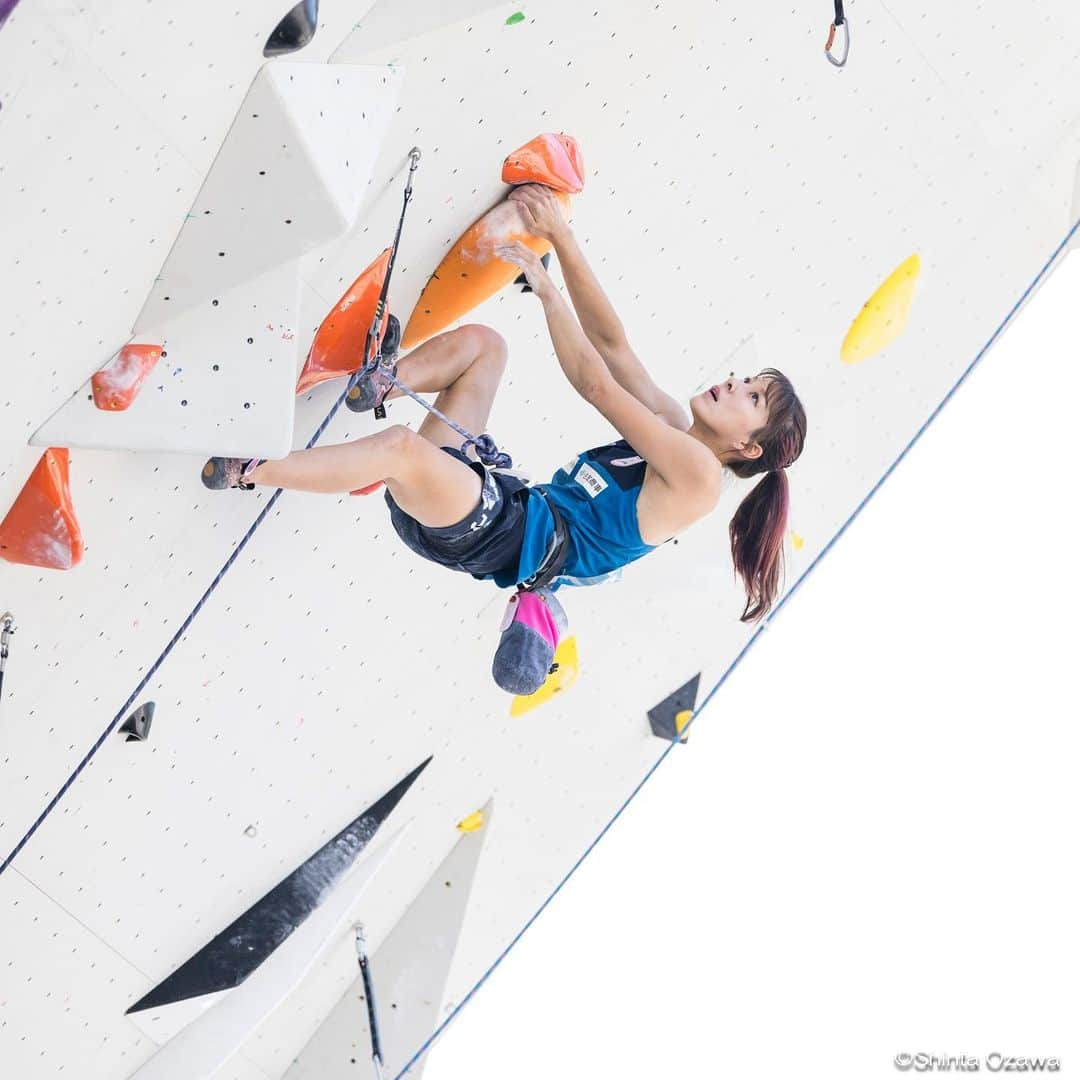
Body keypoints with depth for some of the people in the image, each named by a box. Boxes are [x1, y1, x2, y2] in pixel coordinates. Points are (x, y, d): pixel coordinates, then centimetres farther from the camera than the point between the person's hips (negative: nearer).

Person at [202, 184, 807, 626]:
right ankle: (381, 384, -5)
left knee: (402, 448, -34)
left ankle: (250, 472, -15)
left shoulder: (697, 475, -10)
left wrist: (546, 288, -6)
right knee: (482, 343, 7)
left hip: (510, 539, -9)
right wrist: (562, 237, 2)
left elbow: (595, 383, -12)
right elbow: (612, 343, 9)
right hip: (488, 497, 9)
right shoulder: (674, 429, 16)